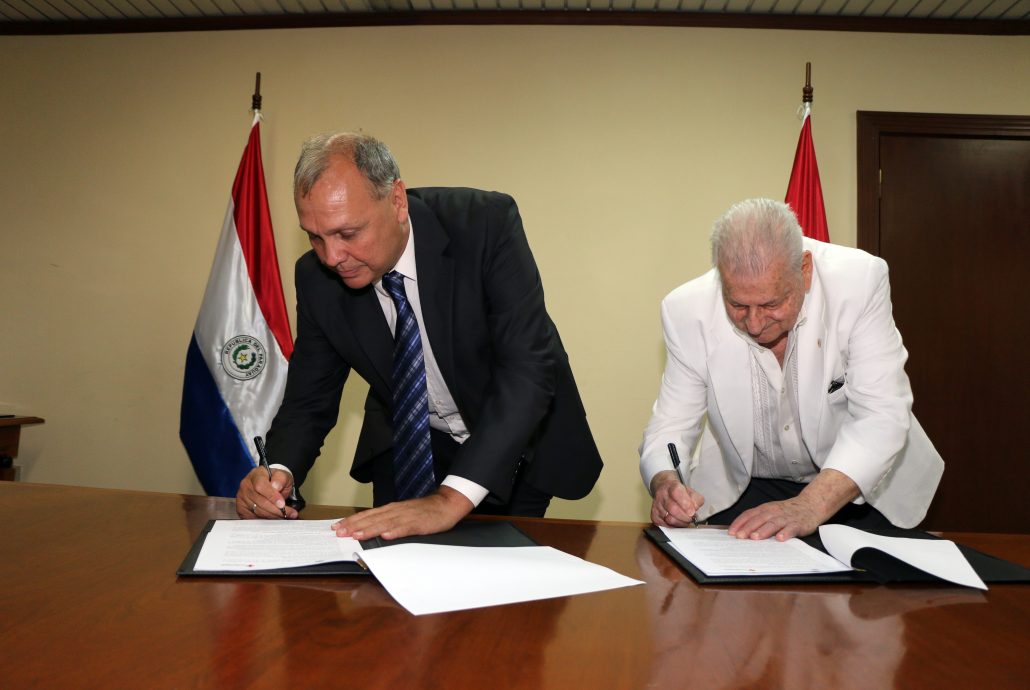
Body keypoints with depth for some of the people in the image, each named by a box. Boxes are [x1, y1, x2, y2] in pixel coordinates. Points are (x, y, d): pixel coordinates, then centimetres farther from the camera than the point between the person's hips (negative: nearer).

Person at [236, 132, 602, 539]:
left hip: (517, 447, -2)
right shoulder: (316, 276, -14)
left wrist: (451, 498, -43)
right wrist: (279, 472, -27)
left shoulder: (486, 224, -27)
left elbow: (528, 368, -34)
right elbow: (309, 398, -5)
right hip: (407, 447, 3)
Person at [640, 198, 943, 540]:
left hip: (860, 482, 2)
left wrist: (811, 507, -38)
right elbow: (671, 423, -11)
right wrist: (666, 484, -33)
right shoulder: (687, 310, -18)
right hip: (748, 484, -1)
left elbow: (882, 417, -25)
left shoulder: (860, 281, -23)